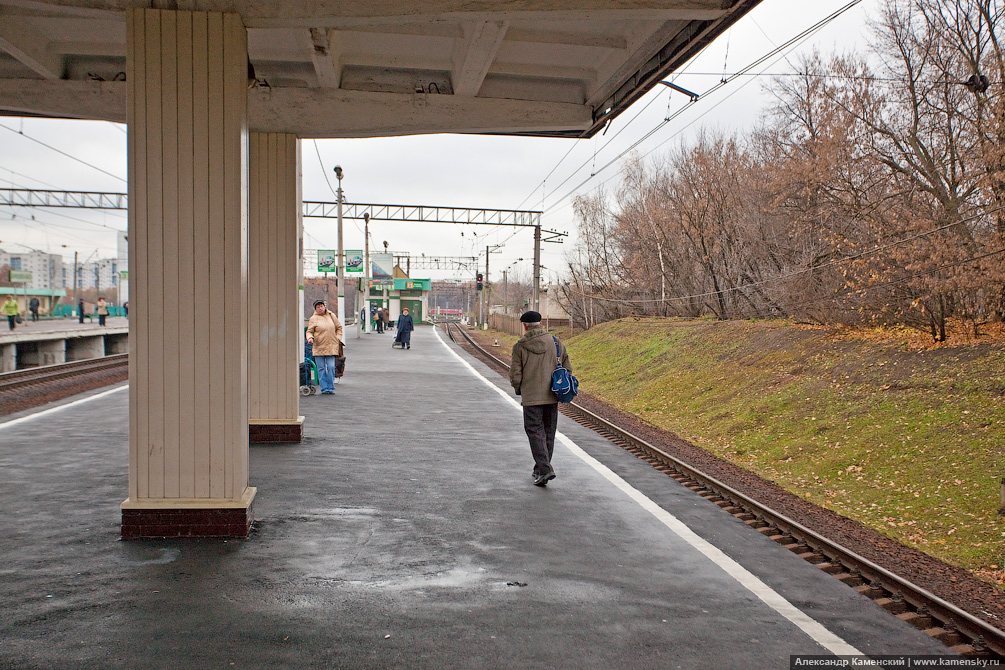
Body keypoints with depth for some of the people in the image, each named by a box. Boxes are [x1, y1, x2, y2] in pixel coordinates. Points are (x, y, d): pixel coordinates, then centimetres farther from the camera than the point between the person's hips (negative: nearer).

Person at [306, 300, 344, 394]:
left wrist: (338, 338, 9)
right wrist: (310, 338, -18)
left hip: (331, 347, 1)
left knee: (331, 367, -5)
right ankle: (324, 388, 9)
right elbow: (309, 331, 3)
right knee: (321, 369, 2)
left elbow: (339, 327, 20)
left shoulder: (331, 316, 10)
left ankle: (331, 388, 4)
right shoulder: (313, 319, 1)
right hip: (319, 347, -1)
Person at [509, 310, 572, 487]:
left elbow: (515, 375, -5)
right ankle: (540, 469, 24)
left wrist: (518, 389, 14)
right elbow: (567, 368, 6)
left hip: (531, 397, -4)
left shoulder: (520, 346, -6)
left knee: (535, 431, 1)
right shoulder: (555, 342, 3)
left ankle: (544, 469, -13)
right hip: (552, 396, 4)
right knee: (548, 432, 15)